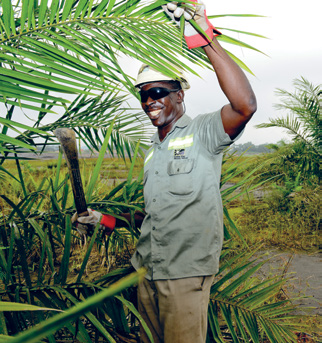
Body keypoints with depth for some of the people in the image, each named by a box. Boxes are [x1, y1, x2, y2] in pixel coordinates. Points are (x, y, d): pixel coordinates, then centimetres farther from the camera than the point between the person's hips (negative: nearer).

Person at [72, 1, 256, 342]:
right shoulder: (152, 151, 14)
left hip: (185, 274, -7)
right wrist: (108, 220, 14)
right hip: (146, 270, 7)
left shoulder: (202, 133, -8)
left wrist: (206, 39, -28)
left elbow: (245, 105, -30)